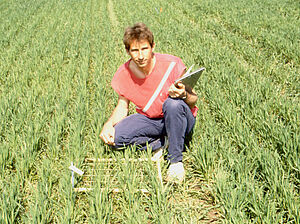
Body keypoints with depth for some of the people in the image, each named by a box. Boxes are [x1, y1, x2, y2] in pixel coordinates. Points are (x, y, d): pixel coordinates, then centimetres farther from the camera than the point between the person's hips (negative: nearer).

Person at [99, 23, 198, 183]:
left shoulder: (172, 64, -21)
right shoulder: (124, 74, -10)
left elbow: (193, 100, -12)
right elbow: (122, 107, 3)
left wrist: (183, 95, -37)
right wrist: (109, 124, -18)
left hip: (179, 120, -3)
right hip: (148, 120, 3)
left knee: (173, 103, -38)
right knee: (115, 137, -22)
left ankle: (176, 160, -20)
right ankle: (162, 143, -6)